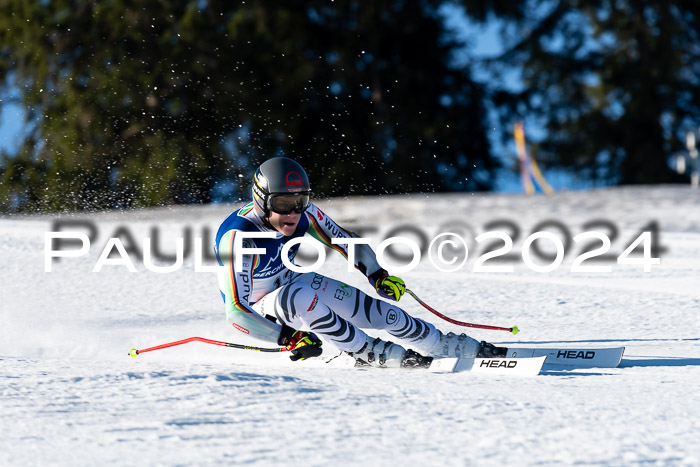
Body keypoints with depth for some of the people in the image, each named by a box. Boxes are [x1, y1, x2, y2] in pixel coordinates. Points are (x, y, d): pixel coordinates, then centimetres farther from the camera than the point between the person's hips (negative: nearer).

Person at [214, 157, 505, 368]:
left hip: (298, 283, 6)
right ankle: (372, 353, -26)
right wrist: (289, 338, -36)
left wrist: (378, 275, -13)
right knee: (298, 296, -39)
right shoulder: (238, 238, -33)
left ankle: (461, 348, 10)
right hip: (260, 310, -6)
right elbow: (236, 312, -33)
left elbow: (344, 241, 0)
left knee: (382, 310, -7)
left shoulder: (303, 215, -17)